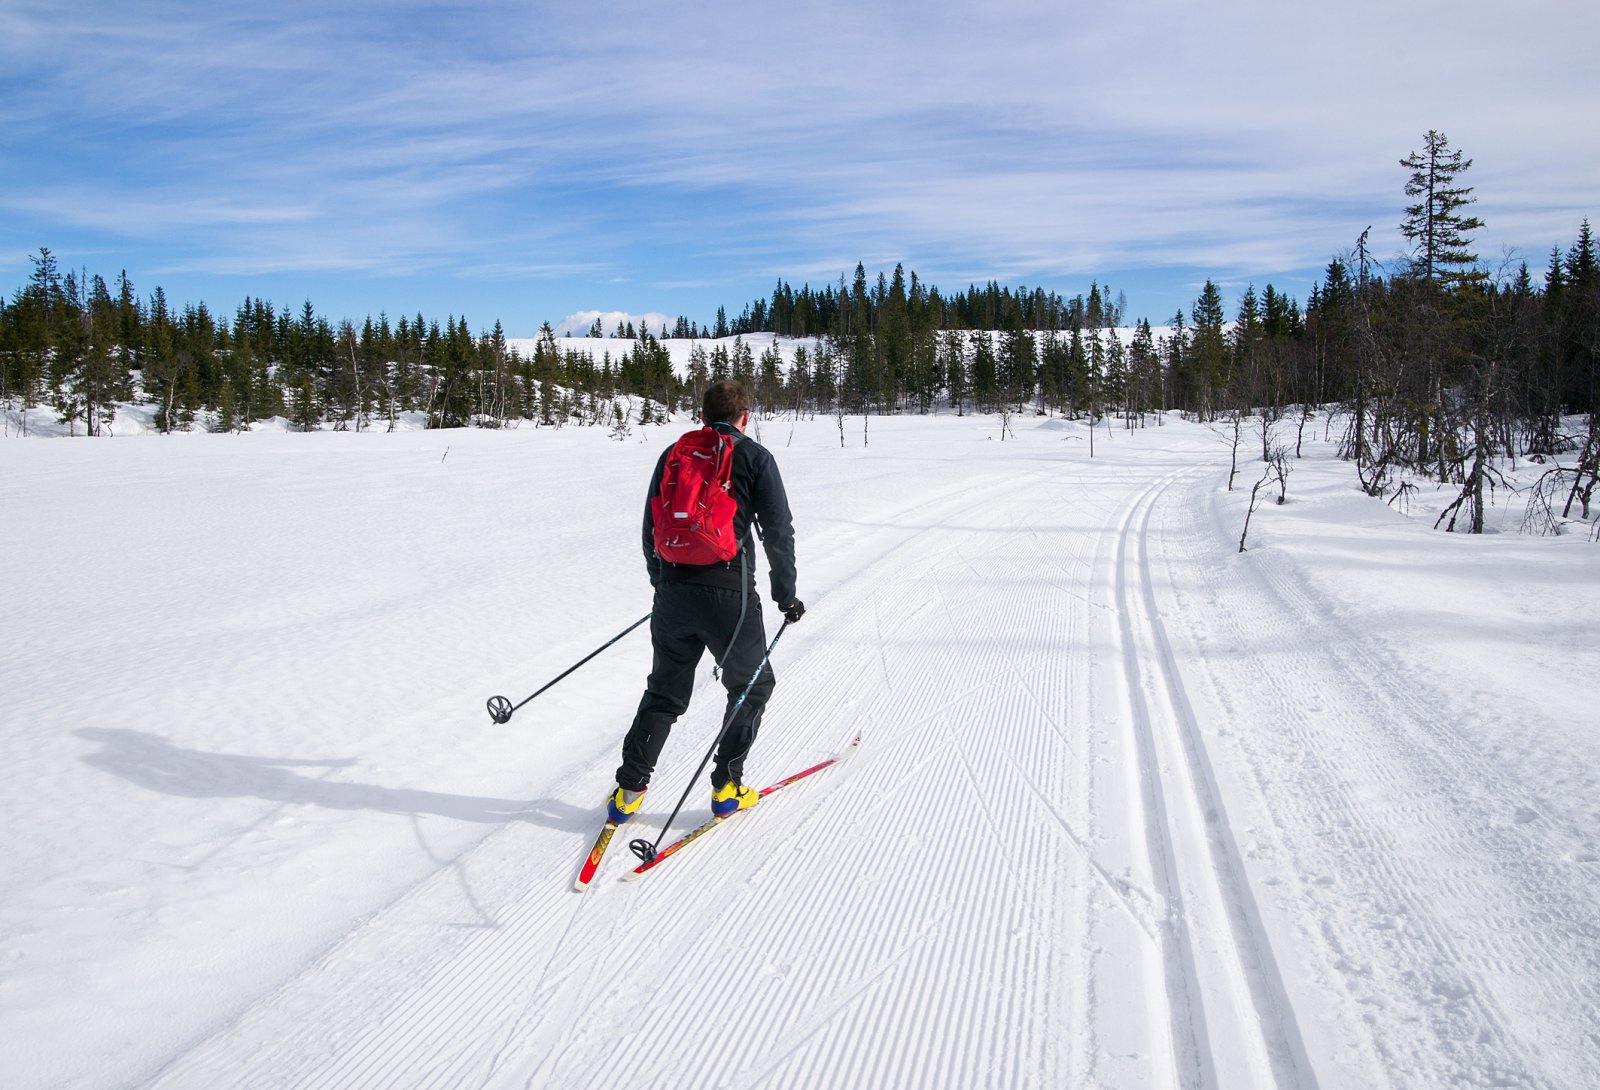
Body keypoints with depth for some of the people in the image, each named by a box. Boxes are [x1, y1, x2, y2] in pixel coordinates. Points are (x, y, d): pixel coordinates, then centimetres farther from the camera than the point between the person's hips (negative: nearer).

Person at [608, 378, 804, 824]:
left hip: (673, 591, 4)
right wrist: (786, 596, 4)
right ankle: (726, 788, 16)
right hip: (729, 594, -4)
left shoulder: (673, 453, 11)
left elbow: (650, 527, 15)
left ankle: (629, 790, 14)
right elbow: (779, 532, -4)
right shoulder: (755, 457, 0)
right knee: (753, 687, 17)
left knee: (664, 691, 18)